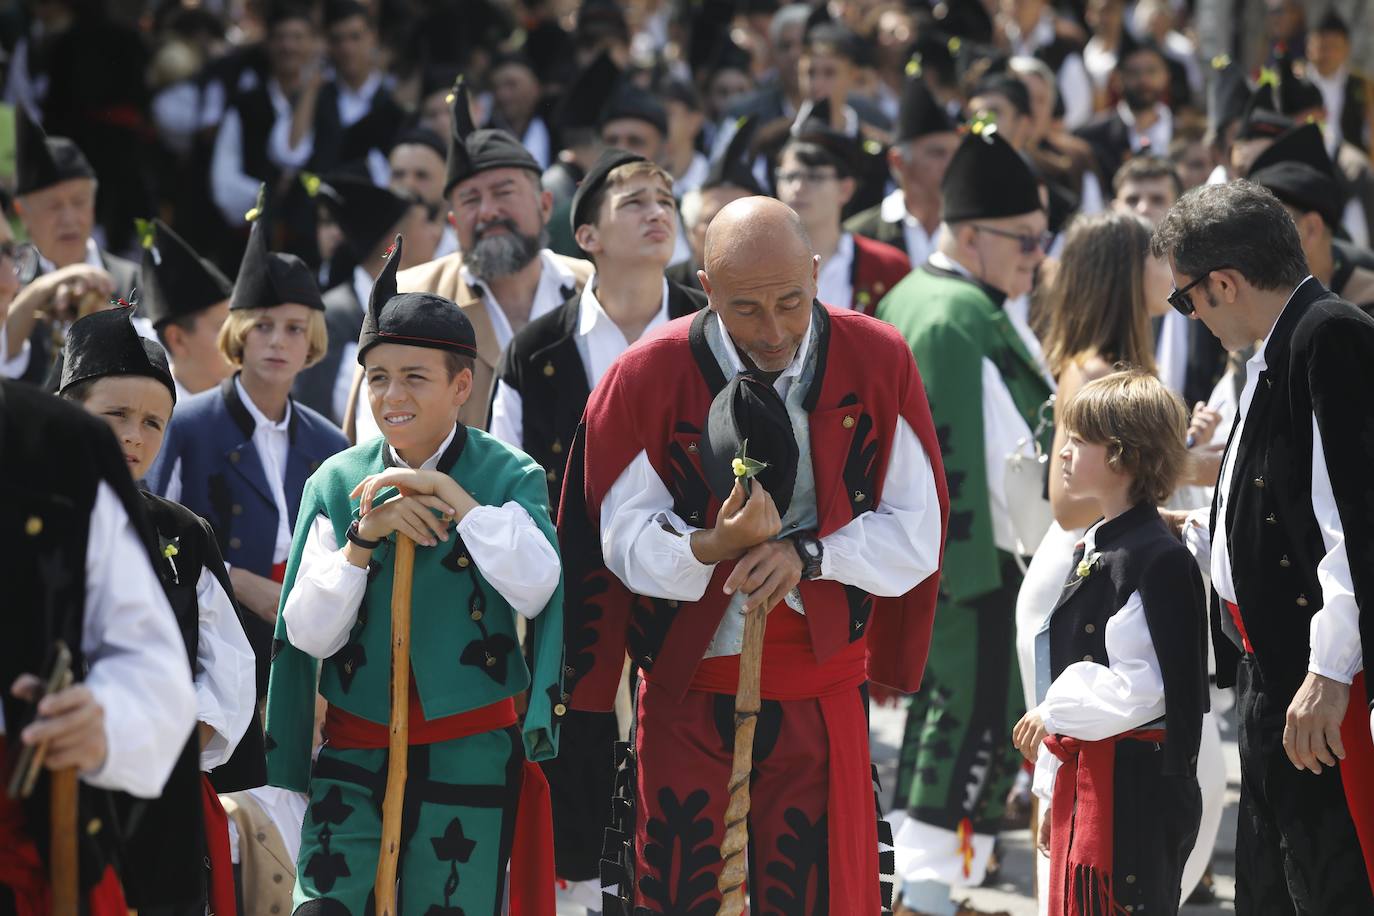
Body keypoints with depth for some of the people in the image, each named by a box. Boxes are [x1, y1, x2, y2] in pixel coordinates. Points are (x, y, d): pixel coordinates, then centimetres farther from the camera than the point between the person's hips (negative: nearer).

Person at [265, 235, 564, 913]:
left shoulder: (508, 476, 0)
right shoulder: (337, 482, 5)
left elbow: (535, 591, -18)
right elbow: (308, 634, 0)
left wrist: (450, 493, -16)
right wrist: (363, 536, -13)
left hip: (470, 755, -2)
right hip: (353, 754, 2)